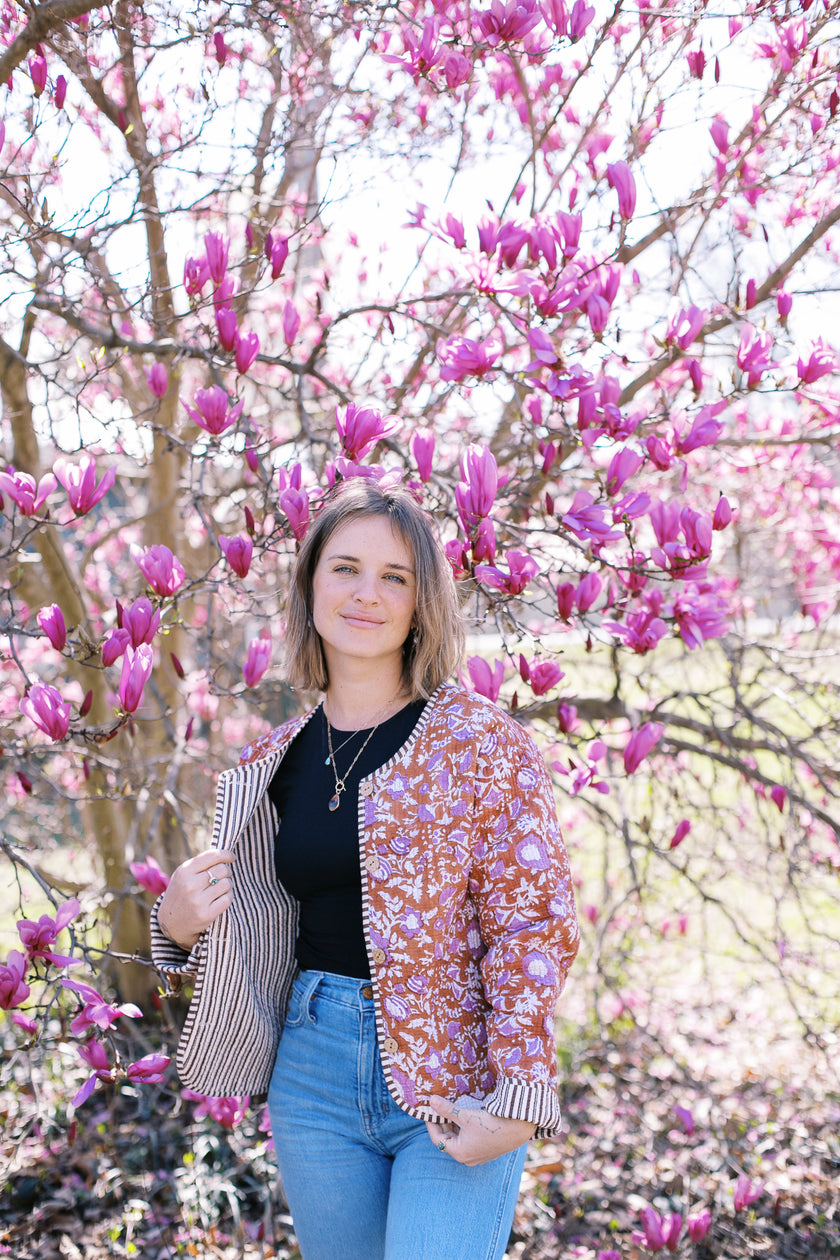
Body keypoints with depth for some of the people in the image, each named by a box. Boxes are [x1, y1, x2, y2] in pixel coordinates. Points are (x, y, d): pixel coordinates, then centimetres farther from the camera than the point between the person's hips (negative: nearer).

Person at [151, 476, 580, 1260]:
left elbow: (533, 922, -12)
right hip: (316, 1077, 5)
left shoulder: (478, 741, -9)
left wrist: (521, 1099, -17)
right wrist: (179, 927, -6)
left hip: (454, 1083, -4)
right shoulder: (274, 762, 5)